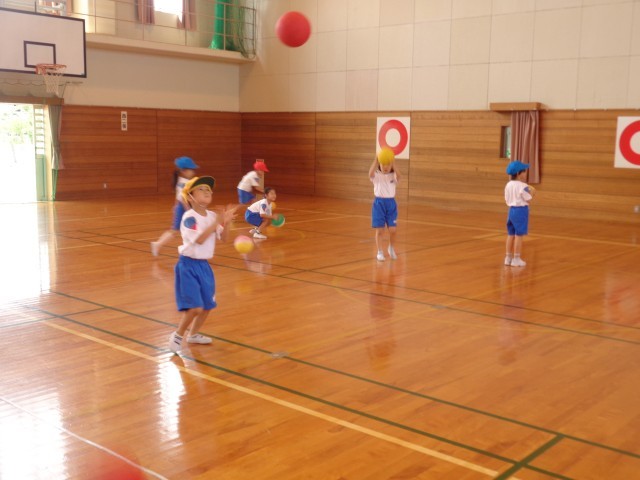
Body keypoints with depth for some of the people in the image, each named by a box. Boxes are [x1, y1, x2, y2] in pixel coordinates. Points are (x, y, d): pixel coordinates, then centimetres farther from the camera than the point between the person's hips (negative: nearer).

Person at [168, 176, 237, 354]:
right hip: (188, 266, -8)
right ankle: (177, 336, 9)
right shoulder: (189, 217, -17)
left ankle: (193, 334, 37)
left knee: (208, 305, 15)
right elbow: (199, 239, -27)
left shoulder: (212, 216, 3)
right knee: (195, 307, -15)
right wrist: (216, 222, -28)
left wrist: (225, 223, -11)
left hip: (204, 265, 8)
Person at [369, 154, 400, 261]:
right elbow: (370, 174, -27)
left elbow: (398, 175, -23)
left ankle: (391, 248, 26)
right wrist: (376, 160, -33)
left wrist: (393, 162, -29)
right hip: (379, 203, -1)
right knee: (380, 230, 0)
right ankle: (379, 252, 14)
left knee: (392, 230, -2)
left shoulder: (393, 176, 1)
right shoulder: (377, 176, -3)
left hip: (391, 203, 1)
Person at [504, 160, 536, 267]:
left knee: (511, 234, 13)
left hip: (511, 210, 7)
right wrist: (532, 193, 3)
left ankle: (508, 257, 18)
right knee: (519, 235, -3)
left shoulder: (508, 185, 7)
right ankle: (516, 259, 0)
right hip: (521, 211, -7)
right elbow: (528, 199, -13)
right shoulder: (523, 186, -16)